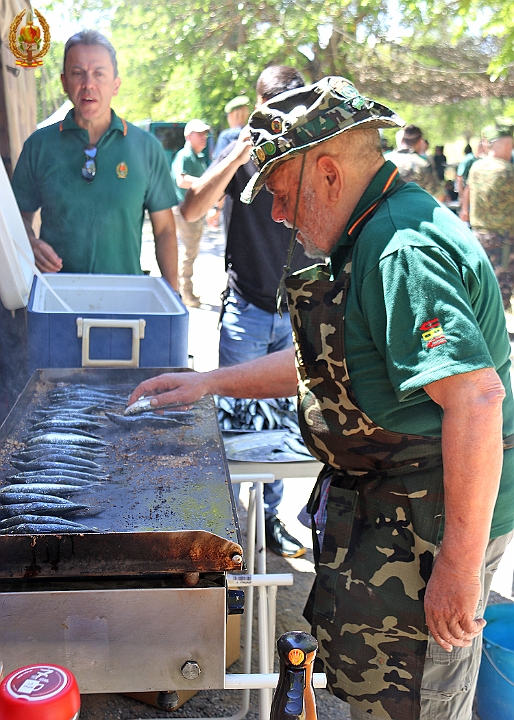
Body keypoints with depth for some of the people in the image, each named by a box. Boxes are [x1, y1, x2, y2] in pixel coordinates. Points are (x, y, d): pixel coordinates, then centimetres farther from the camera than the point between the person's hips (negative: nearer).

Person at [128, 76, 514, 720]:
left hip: (428, 522, -10)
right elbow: (325, 363, 21)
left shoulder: (406, 251, -24)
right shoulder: (369, 239, 12)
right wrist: (209, 383, 18)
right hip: (382, 506, 10)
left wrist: (461, 564, -30)